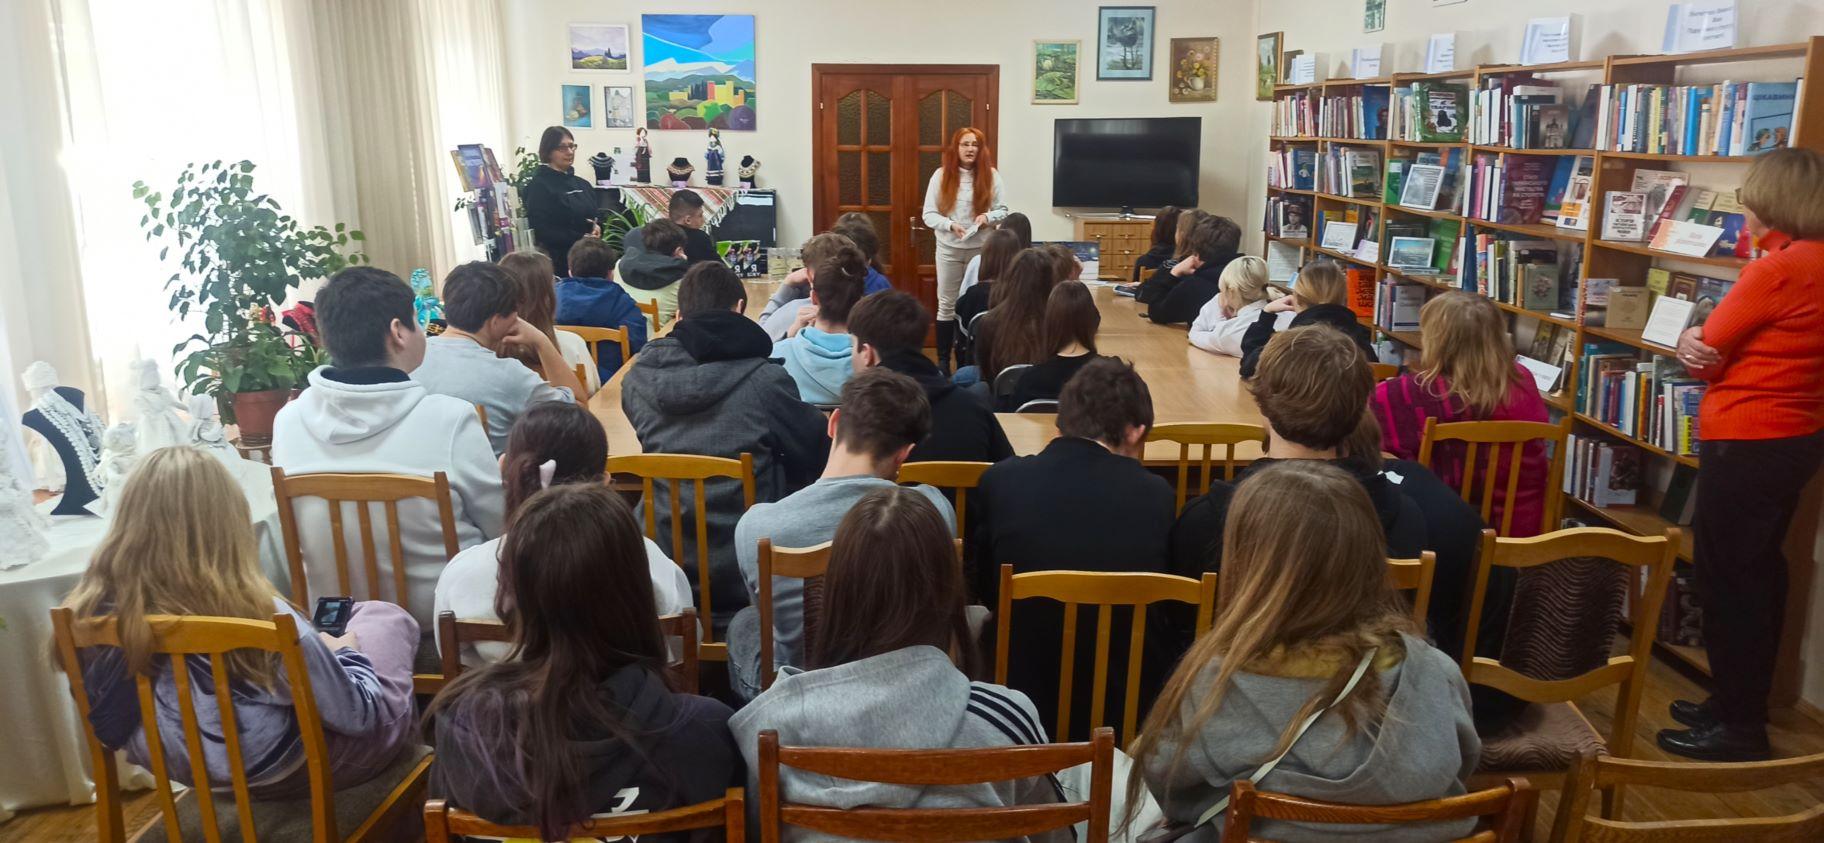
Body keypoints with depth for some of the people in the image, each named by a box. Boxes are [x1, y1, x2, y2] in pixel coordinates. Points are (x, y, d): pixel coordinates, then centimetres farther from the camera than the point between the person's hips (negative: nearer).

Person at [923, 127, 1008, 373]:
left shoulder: (991, 175, -2)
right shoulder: (941, 175, -5)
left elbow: (1003, 210, 3)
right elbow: (928, 214, -6)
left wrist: (988, 217, -18)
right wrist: (950, 225, -22)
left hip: (981, 248, 1)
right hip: (949, 249, 0)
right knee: (947, 304, 7)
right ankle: (943, 360, 15)